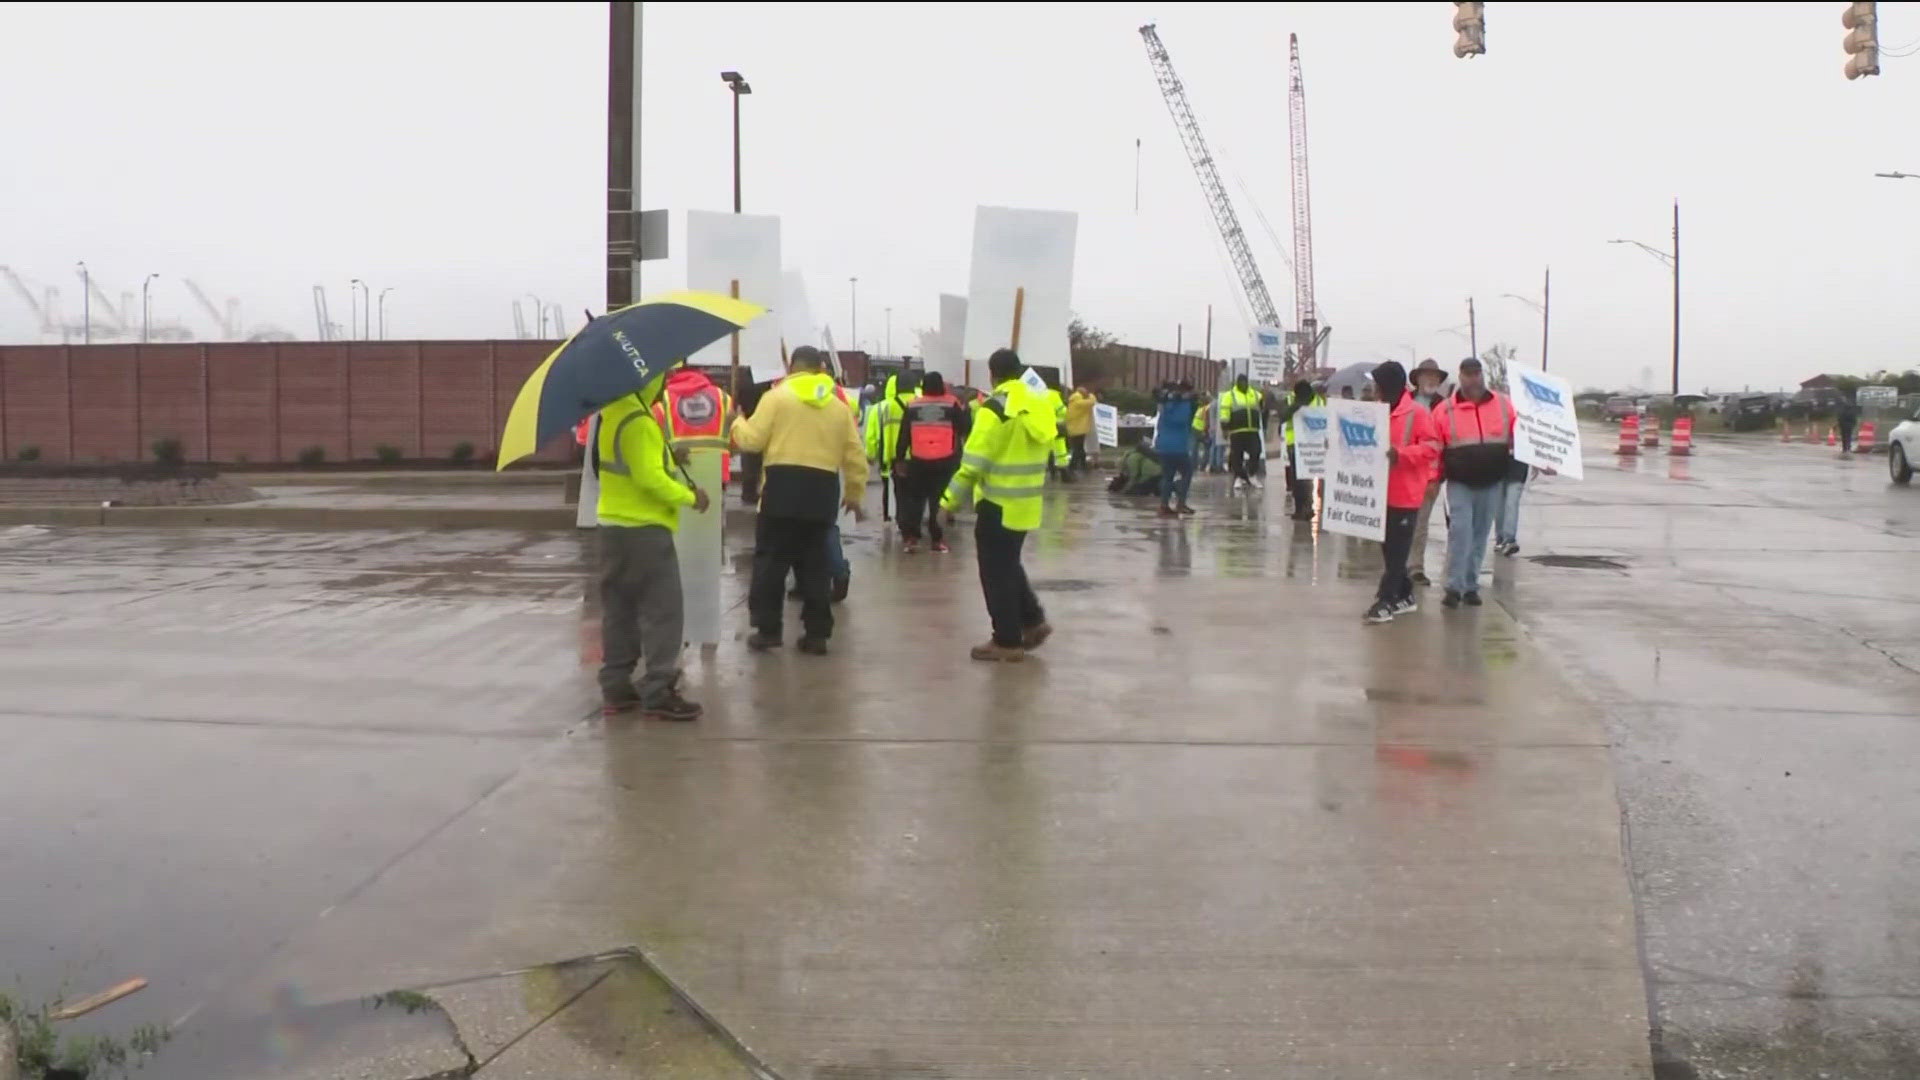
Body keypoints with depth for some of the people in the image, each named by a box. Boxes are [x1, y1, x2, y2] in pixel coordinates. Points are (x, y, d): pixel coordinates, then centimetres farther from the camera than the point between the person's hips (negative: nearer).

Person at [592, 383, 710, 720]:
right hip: (644, 529, -10)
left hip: (612, 525, 10)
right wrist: (689, 496, -11)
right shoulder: (639, 421, -18)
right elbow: (651, 477, -23)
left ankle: (616, 688, 17)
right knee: (663, 611, -5)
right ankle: (658, 693, -5)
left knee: (619, 610, 13)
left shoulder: (612, 413, 11)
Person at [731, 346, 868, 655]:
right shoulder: (839, 406, 12)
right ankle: (817, 633, 12)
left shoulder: (777, 396, 0)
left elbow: (752, 440, -2)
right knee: (815, 564, 11)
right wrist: (854, 494, 24)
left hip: (782, 486, -4)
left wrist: (737, 424, 20)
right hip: (822, 492, 4)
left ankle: (767, 630, 6)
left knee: (770, 560, 6)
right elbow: (855, 457, 12)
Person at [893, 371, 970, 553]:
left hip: (918, 461, 1)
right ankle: (938, 538, 8)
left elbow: (903, 435, 6)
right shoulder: (952, 404, 1)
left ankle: (912, 538, 6)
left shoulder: (912, 406, 6)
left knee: (915, 498, 13)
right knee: (940, 499, 8)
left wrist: (899, 459, 11)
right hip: (945, 460, -1)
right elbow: (966, 427, 3)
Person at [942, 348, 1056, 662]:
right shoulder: (1040, 405, 6)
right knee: (1009, 564, 24)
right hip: (1027, 503, 8)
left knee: (996, 572, 2)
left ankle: (1008, 642, 6)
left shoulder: (995, 408, -17)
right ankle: (1033, 621, 25)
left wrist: (951, 500, -11)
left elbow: (974, 461, -18)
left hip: (999, 503, -8)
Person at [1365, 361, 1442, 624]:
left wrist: (1401, 454, -27)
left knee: (1397, 548, -3)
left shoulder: (1417, 413, -10)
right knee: (1388, 546, 12)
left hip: (1404, 493, -8)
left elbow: (1432, 448, -15)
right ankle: (1403, 595, 22)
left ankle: (1387, 599, -2)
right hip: (1381, 491, 8)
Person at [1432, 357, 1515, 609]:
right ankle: (1454, 587, -8)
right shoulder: (1445, 410, -3)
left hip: (1491, 483, 3)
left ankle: (1471, 586, 17)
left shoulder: (1503, 405, 2)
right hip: (1459, 483, -2)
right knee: (1460, 532, -13)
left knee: (1480, 535, 9)